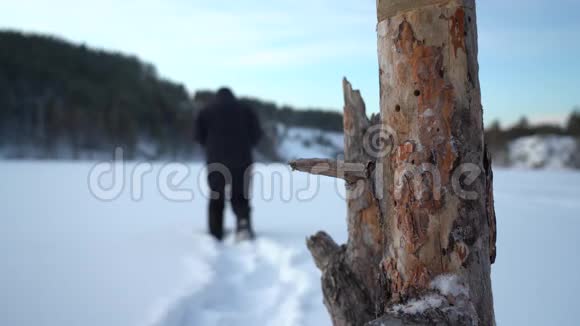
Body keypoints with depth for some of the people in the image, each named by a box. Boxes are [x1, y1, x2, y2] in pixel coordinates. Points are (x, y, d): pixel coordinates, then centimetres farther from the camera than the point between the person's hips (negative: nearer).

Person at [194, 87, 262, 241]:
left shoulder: (207, 111, 9)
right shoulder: (245, 110, 12)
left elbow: (199, 135, 2)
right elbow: (257, 134, 7)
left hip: (216, 160, 0)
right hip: (242, 160, 0)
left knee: (216, 197, 11)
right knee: (240, 196, 9)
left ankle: (216, 235, 8)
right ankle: (244, 221, -19)